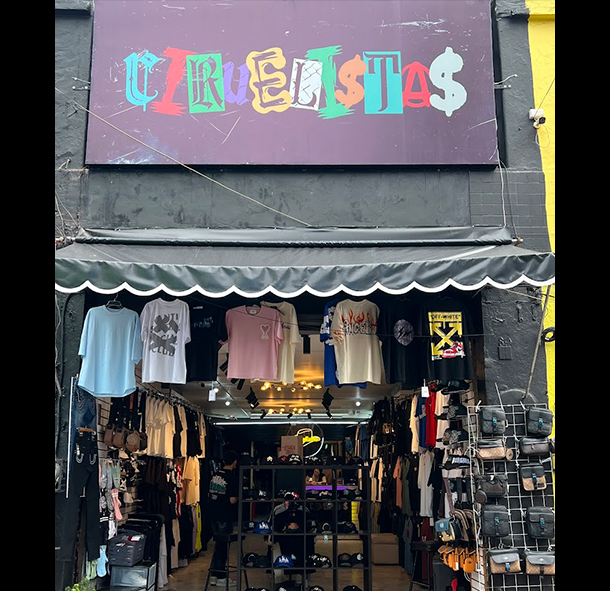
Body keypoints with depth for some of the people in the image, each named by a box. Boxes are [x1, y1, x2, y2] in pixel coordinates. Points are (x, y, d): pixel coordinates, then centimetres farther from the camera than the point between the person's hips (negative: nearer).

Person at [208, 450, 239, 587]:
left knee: (218, 544, 17)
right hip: (225, 517, -7)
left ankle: (213, 575, 21)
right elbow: (232, 500, -20)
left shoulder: (215, 475, 6)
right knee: (223, 546, 3)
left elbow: (209, 495, 12)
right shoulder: (232, 478, -16)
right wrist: (238, 498, 0)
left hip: (214, 515, 7)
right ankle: (221, 577, 10)